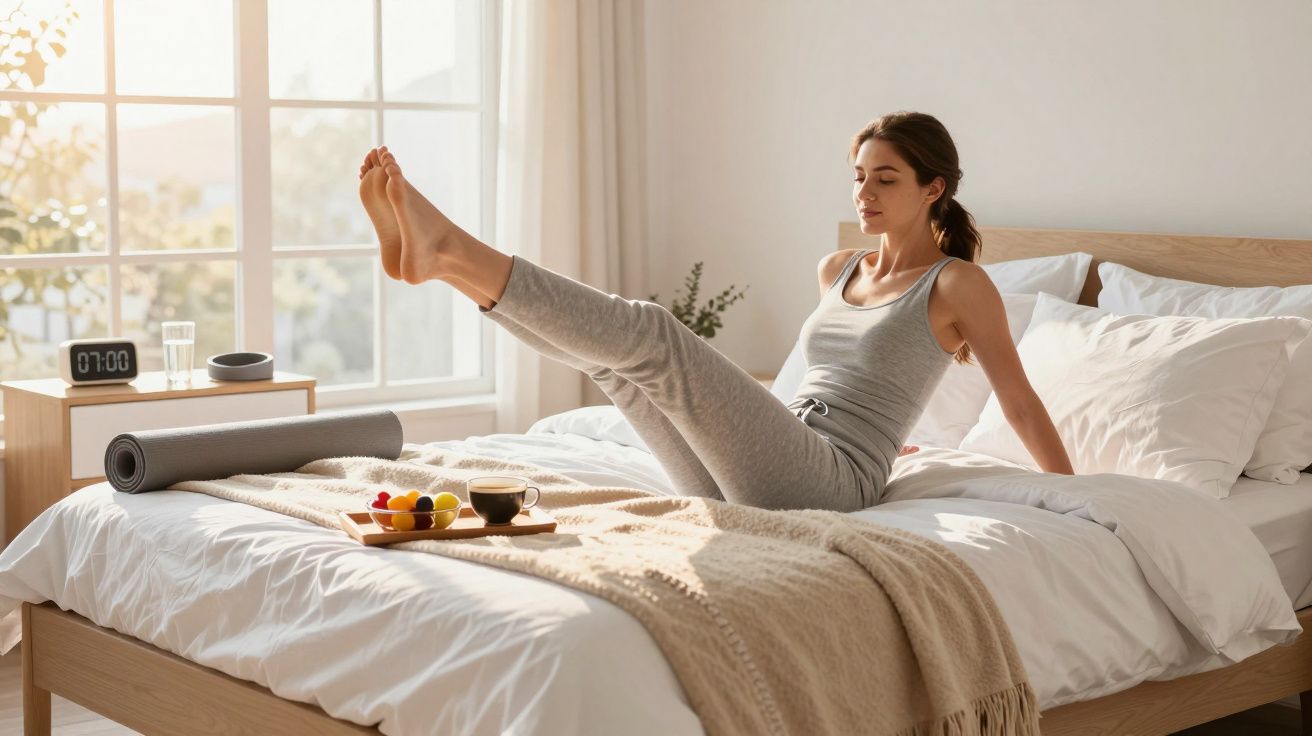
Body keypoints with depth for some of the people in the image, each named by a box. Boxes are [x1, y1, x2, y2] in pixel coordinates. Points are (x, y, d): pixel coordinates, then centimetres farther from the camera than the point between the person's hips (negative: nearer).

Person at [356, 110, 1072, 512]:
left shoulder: (957, 283, 2)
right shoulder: (837, 270, 22)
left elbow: (1021, 402, 4)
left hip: (831, 483, -7)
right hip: (739, 487, 7)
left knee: (651, 333, -24)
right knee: (606, 349, -9)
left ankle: (449, 250, -33)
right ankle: (438, 256, -22)